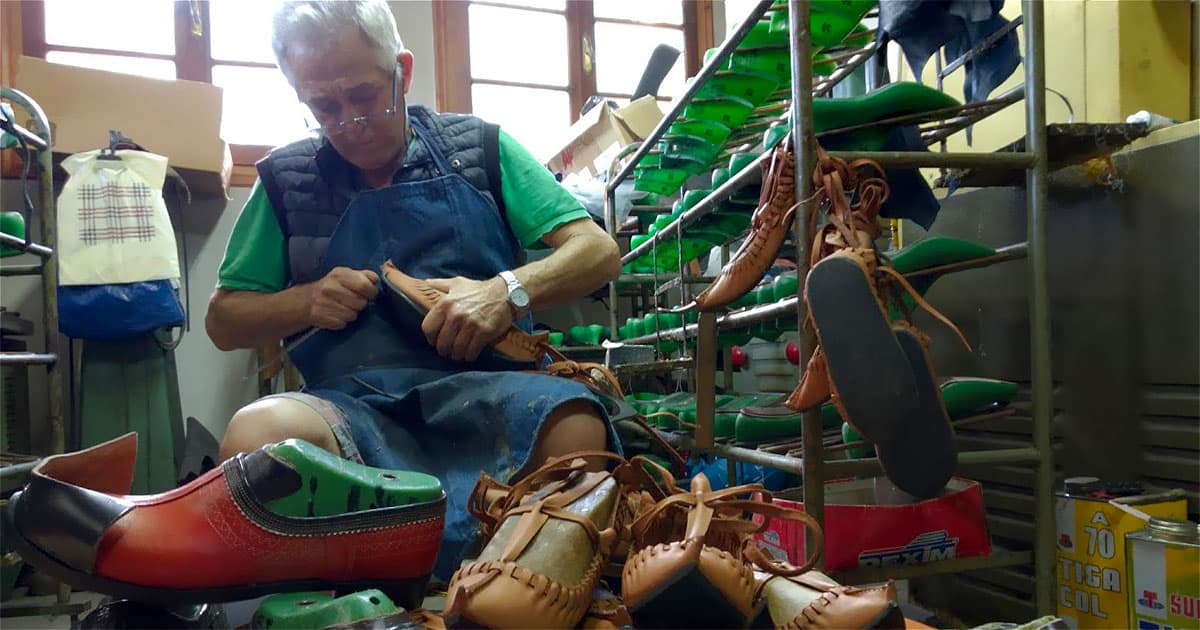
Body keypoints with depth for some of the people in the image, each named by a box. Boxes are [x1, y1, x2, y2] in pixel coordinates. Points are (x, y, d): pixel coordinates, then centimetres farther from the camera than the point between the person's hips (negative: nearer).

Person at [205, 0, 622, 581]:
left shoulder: (479, 147, 12)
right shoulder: (287, 178, 15)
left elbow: (598, 251, 7)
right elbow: (223, 321, 19)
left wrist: (508, 290, -12)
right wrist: (306, 300, -1)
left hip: (483, 387, 0)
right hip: (352, 403, 1)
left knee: (575, 423, -34)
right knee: (257, 432, -33)